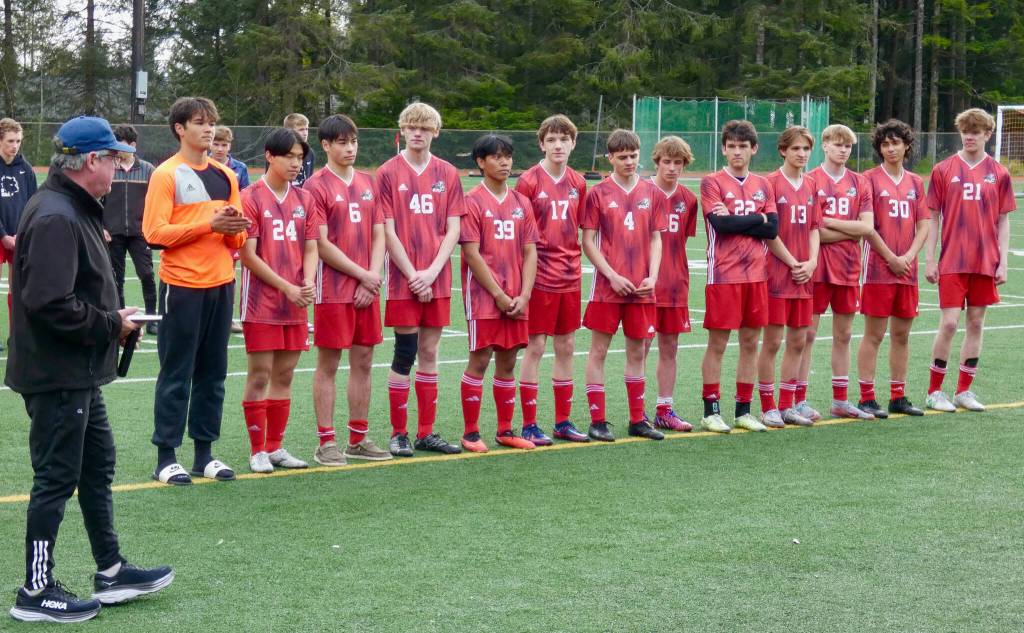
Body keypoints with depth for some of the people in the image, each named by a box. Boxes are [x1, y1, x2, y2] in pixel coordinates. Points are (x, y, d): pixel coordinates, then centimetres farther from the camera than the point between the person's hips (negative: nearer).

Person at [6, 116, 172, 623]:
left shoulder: (76, 210, 12)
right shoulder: (55, 218, -22)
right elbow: (50, 304, -29)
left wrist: (111, 318, 4)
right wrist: (111, 325, -18)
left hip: (79, 375, 11)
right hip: (57, 376, -11)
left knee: (97, 466, 19)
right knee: (57, 478, -2)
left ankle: (111, 572, 30)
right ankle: (36, 592, 9)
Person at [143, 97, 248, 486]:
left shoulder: (225, 176, 13)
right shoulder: (167, 175, -5)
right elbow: (154, 232, -13)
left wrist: (234, 228, -7)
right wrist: (209, 224, -17)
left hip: (221, 284, 6)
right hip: (182, 286, -6)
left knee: (213, 373, 9)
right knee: (176, 374, -2)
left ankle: (204, 453, 17)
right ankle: (166, 458, 3)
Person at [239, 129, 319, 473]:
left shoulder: (305, 199, 11)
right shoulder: (251, 198, -6)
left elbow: (310, 248, 11)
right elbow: (248, 255, -10)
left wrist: (308, 283, -8)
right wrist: (286, 287, -13)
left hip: (296, 303, 5)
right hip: (261, 302, -5)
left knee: (284, 375, 9)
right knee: (259, 375, -2)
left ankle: (275, 447, 18)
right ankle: (257, 451, 6)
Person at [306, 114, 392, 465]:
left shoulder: (368, 183, 13)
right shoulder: (317, 186, -6)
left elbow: (378, 234, 12)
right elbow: (321, 244, -11)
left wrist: (374, 276, -3)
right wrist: (362, 275, -10)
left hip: (367, 289, 6)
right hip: (333, 289, -6)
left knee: (363, 362, 10)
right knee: (328, 364, 0)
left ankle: (359, 439, 18)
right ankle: (326, 443, 5)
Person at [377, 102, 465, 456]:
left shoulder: (448, 174, 8)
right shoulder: (389, 173, -1)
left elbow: (453, 229, 4)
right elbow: (388, 231, -5)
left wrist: (432, 271, -9)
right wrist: (413, 275, -10)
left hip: (437, 280, 3)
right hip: (403, 280, -3)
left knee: (429, 352, 8)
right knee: (405, 354, -3)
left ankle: (426, 433, 14)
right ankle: (398, 434, 5)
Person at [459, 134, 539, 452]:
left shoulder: (522, 203, 11)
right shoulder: (473, 201, -5)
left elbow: (530, 252, 8)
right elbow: (472, 253, -10)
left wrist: (523, 295, -4)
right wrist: (498, 294, -12)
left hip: (515, 299, 5)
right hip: (483, 295, -5)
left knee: (507, 362, 9)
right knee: (479, 360, -4)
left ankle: (506, 430, 17)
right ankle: (471, 433, 3)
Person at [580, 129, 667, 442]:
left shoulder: (652, 193, 7)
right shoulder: (598, 193, -2)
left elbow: (655, 238, 9)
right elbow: (588, 241, -3)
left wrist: (652, 276, -4)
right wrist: (613, 276, -11)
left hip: (642, 288, 3)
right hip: (607, 286, -3)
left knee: (637, 352, 9)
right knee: (598, 350, 0)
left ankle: (637, 419, 17)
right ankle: (597, 421, 5)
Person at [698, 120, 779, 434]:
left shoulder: (763, 186, 12)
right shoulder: (712, 182, -2)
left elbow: (773, 228, 0)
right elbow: (721, 223, -16)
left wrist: (735, 221, -8)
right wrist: (757, 218, -4)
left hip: (756, 274, 5)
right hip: (724, 275, -5)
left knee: (750, 342, 8)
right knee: (717, 343, -1)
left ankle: (744, 410, 16)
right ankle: (711, 411, 6)